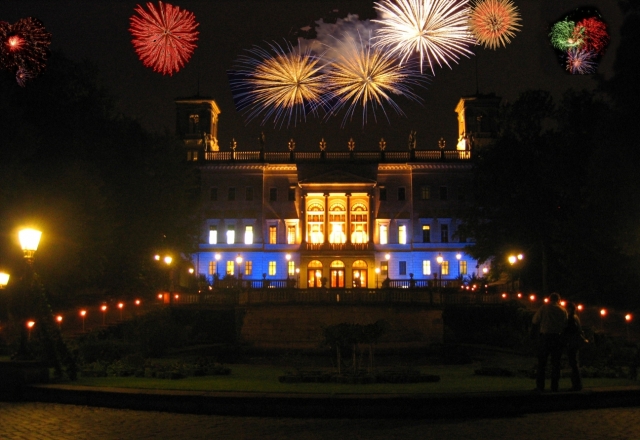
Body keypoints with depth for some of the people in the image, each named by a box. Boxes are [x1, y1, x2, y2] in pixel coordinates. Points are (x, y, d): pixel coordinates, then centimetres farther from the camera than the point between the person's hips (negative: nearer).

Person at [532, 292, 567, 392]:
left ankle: (540, 386, -1)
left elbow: (535, 321, -1)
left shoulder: (544, 307, -4)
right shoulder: (563, 310, 3)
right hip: (558, 337, 2)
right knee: (556, 363, 10)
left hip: (545, 336, -2)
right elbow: (565, 325, 6)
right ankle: (555, 386, 9)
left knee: (542, 362, 3)